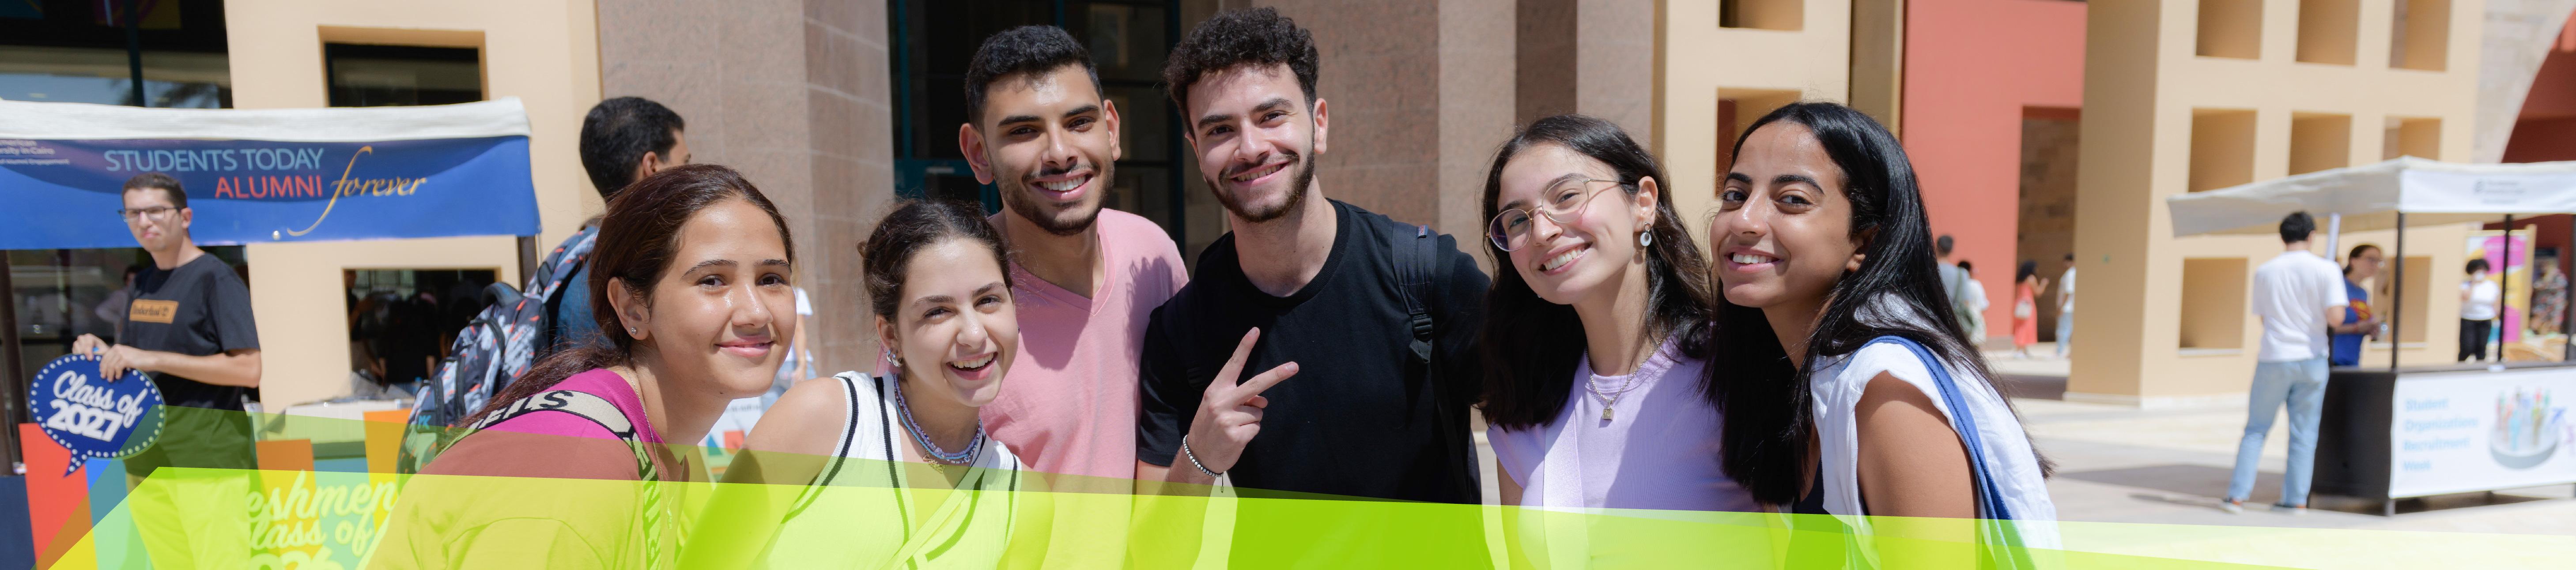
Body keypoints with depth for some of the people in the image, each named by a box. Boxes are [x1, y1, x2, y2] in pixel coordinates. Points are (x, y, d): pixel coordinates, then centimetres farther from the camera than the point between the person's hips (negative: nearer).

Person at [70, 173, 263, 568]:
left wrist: (153, 358, -20)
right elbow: (132, 366, 25)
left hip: (209, 457, -8)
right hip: (146, 459, 8)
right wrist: (99, 352, 4)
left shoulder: (216, 278, -8)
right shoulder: (141, 286, 15)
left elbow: (248, 370, -17)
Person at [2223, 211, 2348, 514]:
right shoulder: (2327, 269, -5)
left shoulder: (2264, 272, 0)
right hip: (2312, 360, 0)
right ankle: (2296, 500, 11)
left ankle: (2237, 496, 2)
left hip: (2274, 359, 0)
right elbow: (2335, 316, -13)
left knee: (2256, 429, 7)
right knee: (2304, 432, 8)